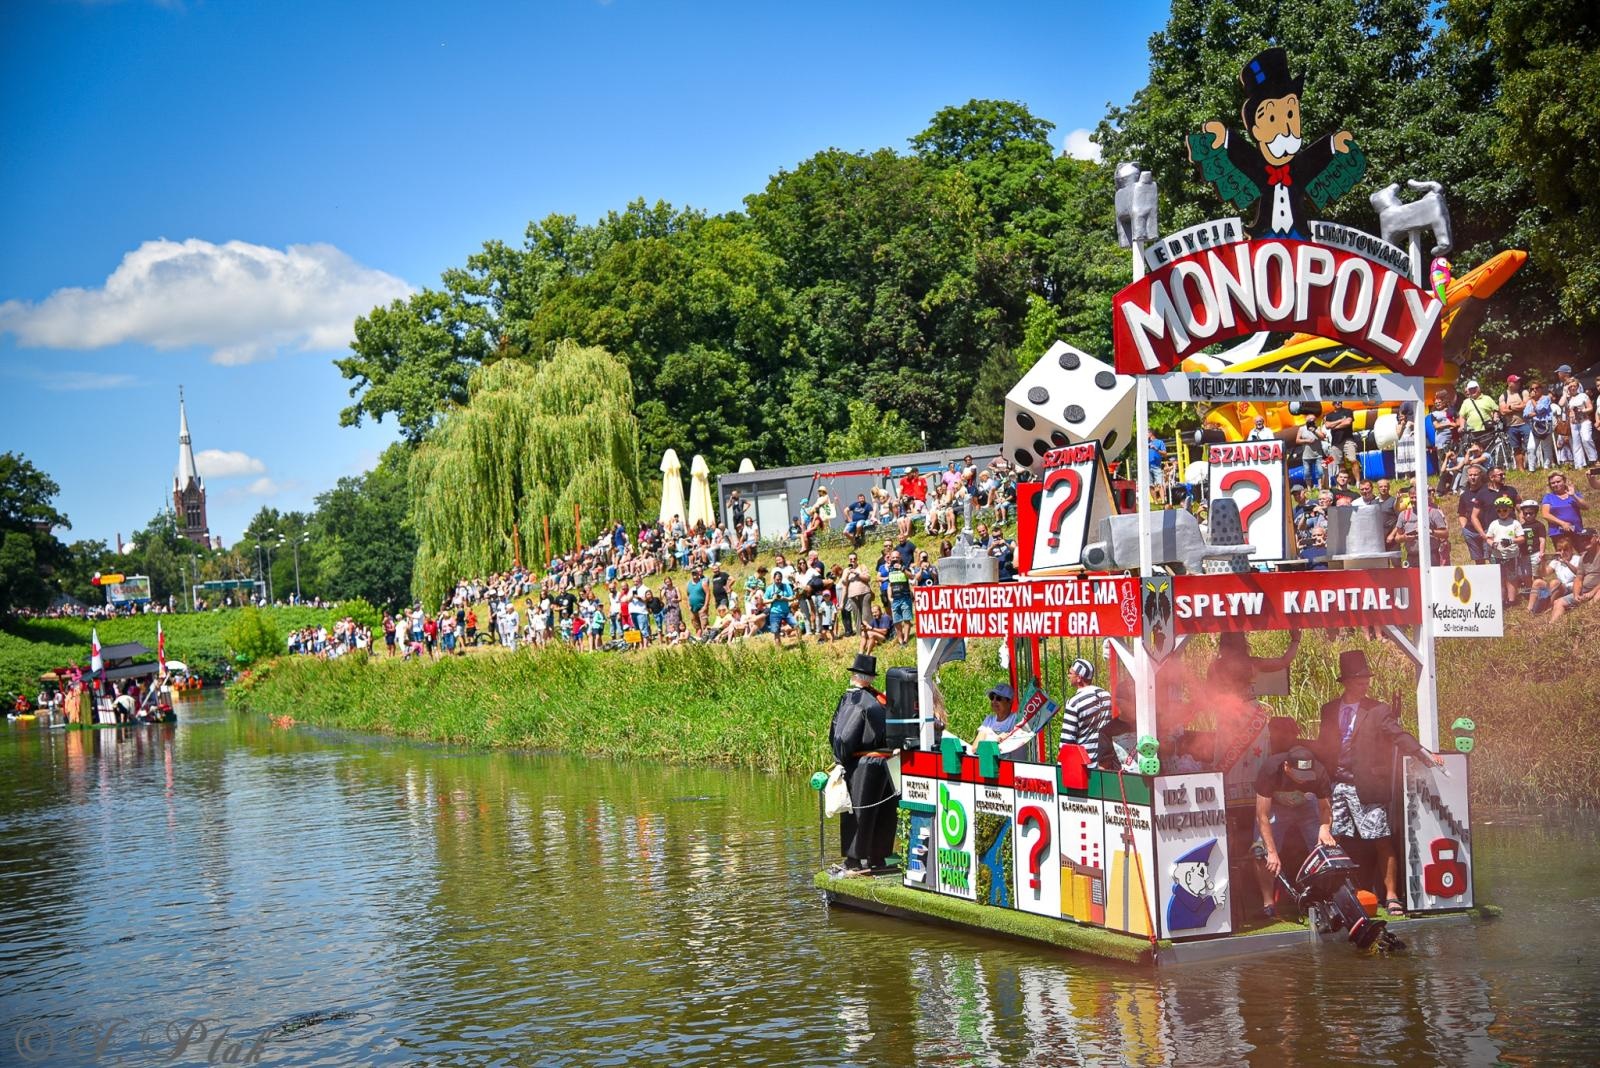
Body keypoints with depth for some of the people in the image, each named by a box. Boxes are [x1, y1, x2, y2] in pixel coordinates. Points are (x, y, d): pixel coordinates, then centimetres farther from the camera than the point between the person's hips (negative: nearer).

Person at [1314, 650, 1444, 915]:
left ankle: (1391, 896, 2)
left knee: (1382, 842, -5)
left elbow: (1399, 736, -10)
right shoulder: (1329, 710, 10)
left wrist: (1427, 754, -25)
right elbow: (1322, 747, 13)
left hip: (1366, 788, -3)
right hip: (1335, 786, 3)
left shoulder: (1378, 711, 0)